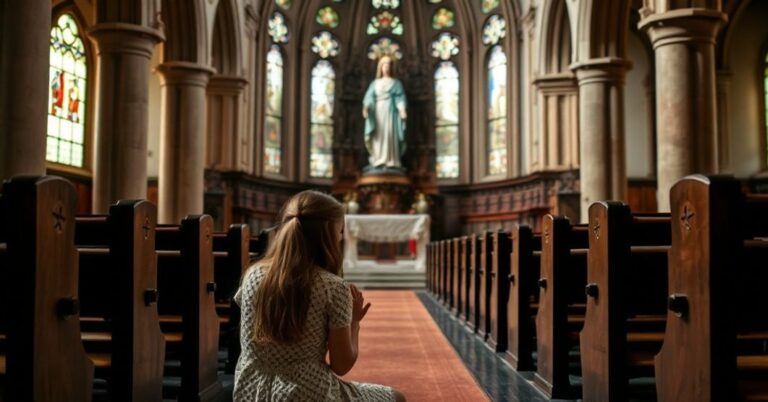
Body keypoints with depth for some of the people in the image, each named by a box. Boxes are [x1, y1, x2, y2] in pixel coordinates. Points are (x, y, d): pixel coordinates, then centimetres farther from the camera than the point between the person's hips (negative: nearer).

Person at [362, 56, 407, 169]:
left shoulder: (396, 83, 10)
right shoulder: (375, 83, 15)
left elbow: (400, 98, 0)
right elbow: (369, 97, 2)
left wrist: (402, 110, -18)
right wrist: (365, 107, -17)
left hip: (390, 111, -2)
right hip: (378, 112, 2)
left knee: (390, 134, -10)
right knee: (378, 135, -4)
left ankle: (391, 162, -11)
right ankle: (379, 161, -3)